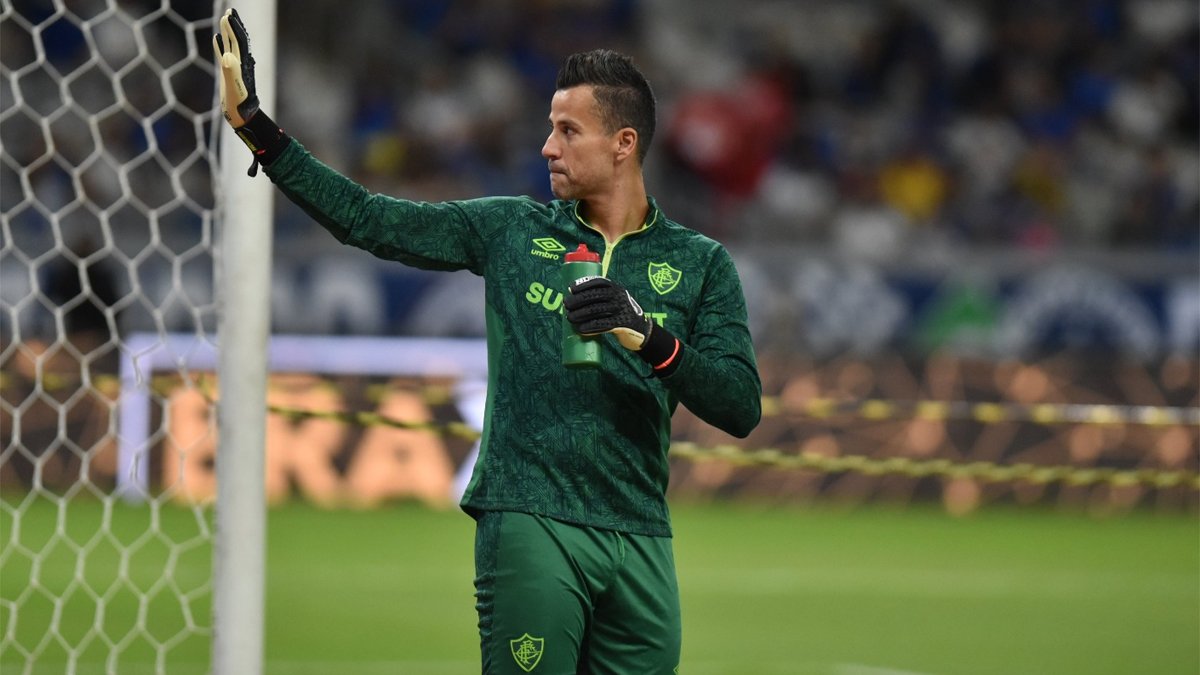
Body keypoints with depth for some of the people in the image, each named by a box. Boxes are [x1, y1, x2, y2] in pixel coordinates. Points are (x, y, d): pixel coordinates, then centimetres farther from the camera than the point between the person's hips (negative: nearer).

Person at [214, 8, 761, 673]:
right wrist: (255, 125, 5)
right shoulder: (510, 229, 11)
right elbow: (366, 219, 10)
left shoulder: (700, 263, 8)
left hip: (639, 542, 1)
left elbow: (741, 407, -1)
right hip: (528, 524, -1)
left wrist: (652, 339, -17)